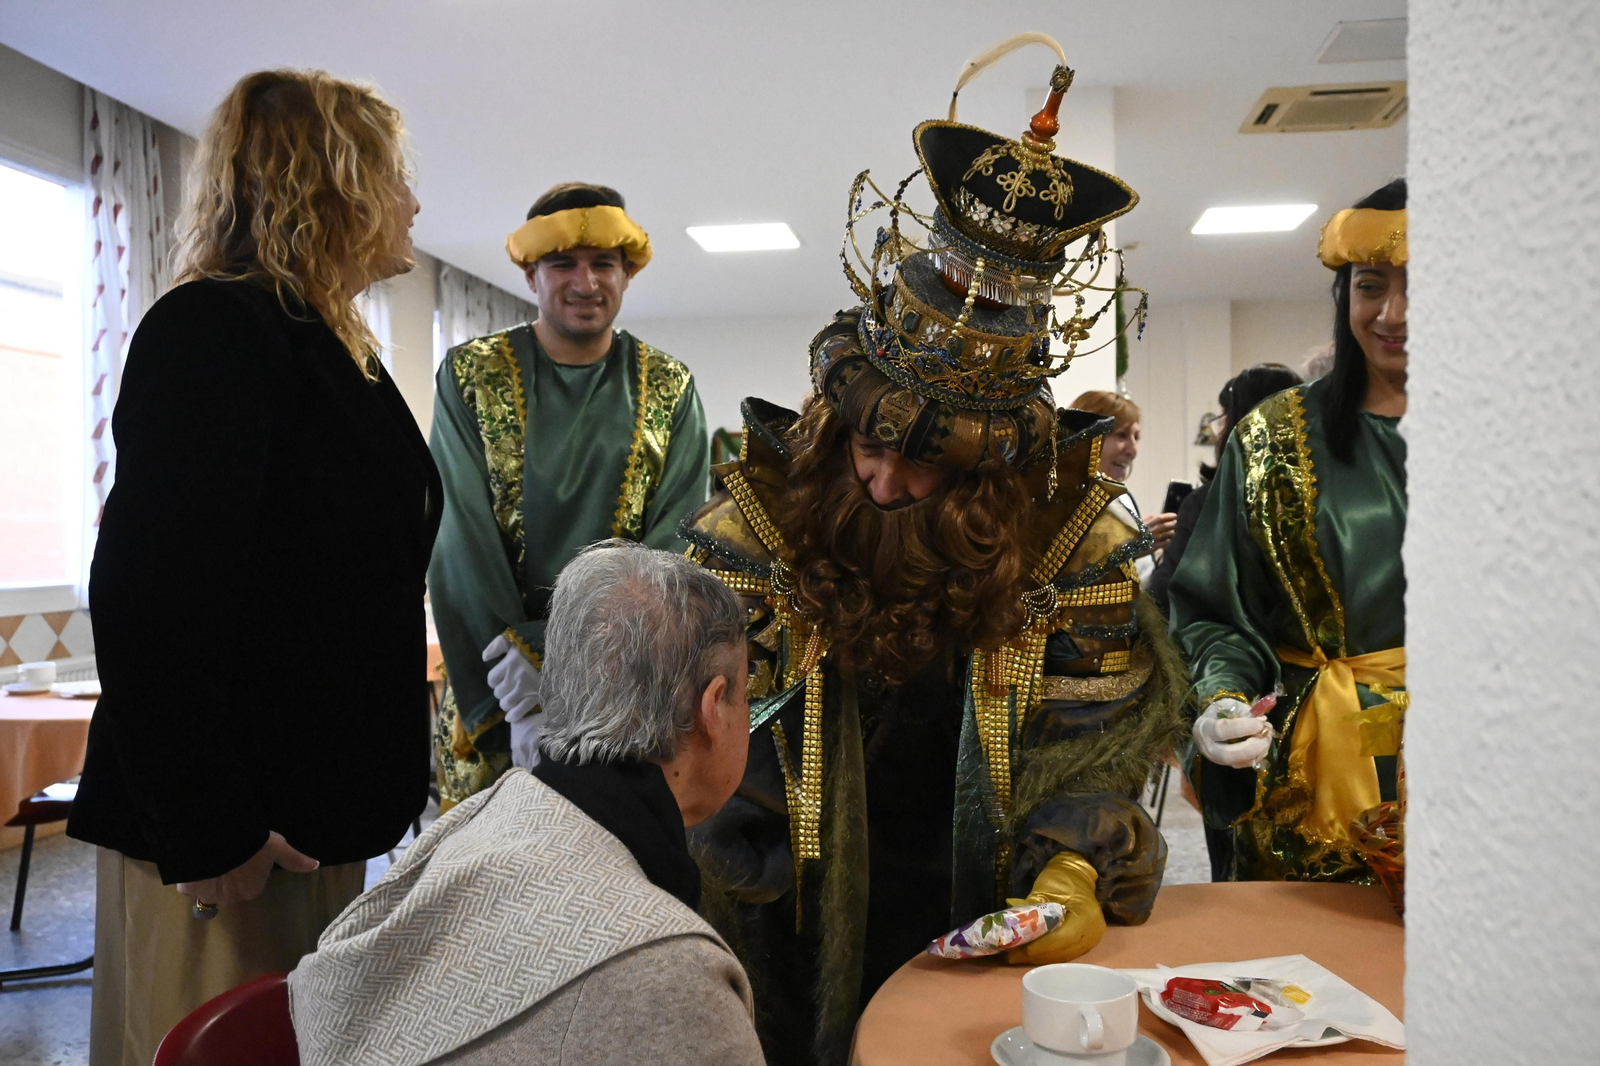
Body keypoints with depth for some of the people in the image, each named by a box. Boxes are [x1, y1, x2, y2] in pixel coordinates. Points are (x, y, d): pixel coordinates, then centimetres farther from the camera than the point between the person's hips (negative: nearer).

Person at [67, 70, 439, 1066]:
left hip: (313, 811, 9)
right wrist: (206, 830, -19)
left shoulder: (332, 348, 15)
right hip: (233, 833, -9)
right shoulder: (216, 330, -14)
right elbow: (153, 600, -21)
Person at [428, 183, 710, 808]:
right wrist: (522, 704, -18)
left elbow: (677, 541, -5)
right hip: (492, 693, 0)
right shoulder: (471, 374, 1)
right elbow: (461, 541, -8)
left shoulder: (670, 388, 3)